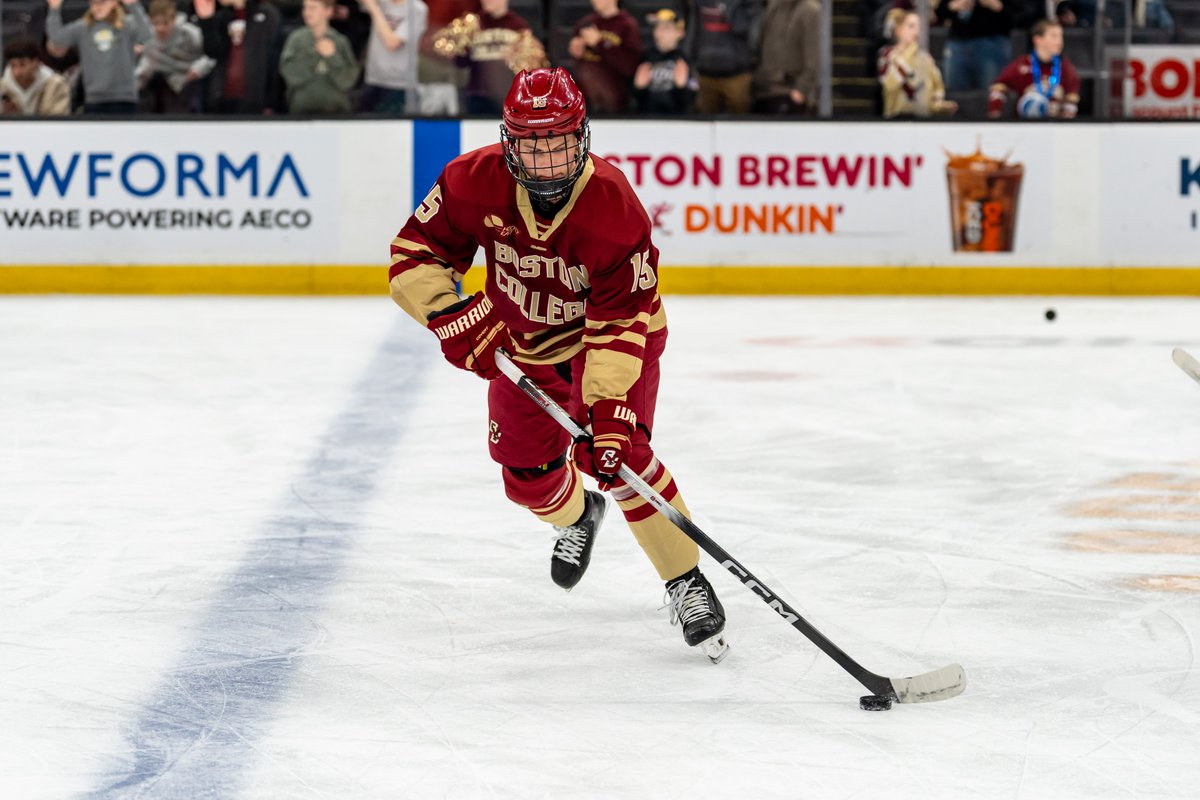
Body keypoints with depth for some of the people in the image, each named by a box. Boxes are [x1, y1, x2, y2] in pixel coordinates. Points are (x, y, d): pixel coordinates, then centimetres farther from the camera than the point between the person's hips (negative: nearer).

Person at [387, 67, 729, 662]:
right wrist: (452, 315, -34)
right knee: (528, 476, 5)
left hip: (610, 329, -4)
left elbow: (620, 323, -31)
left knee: (616, 451, -23)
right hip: (523, 342, 4)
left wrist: (607, 405, -40)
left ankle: (687, 583, -11)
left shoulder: (616, 207, -34)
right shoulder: (476, 181, -27)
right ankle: (576, 515, 45)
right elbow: (413, 255, -18)